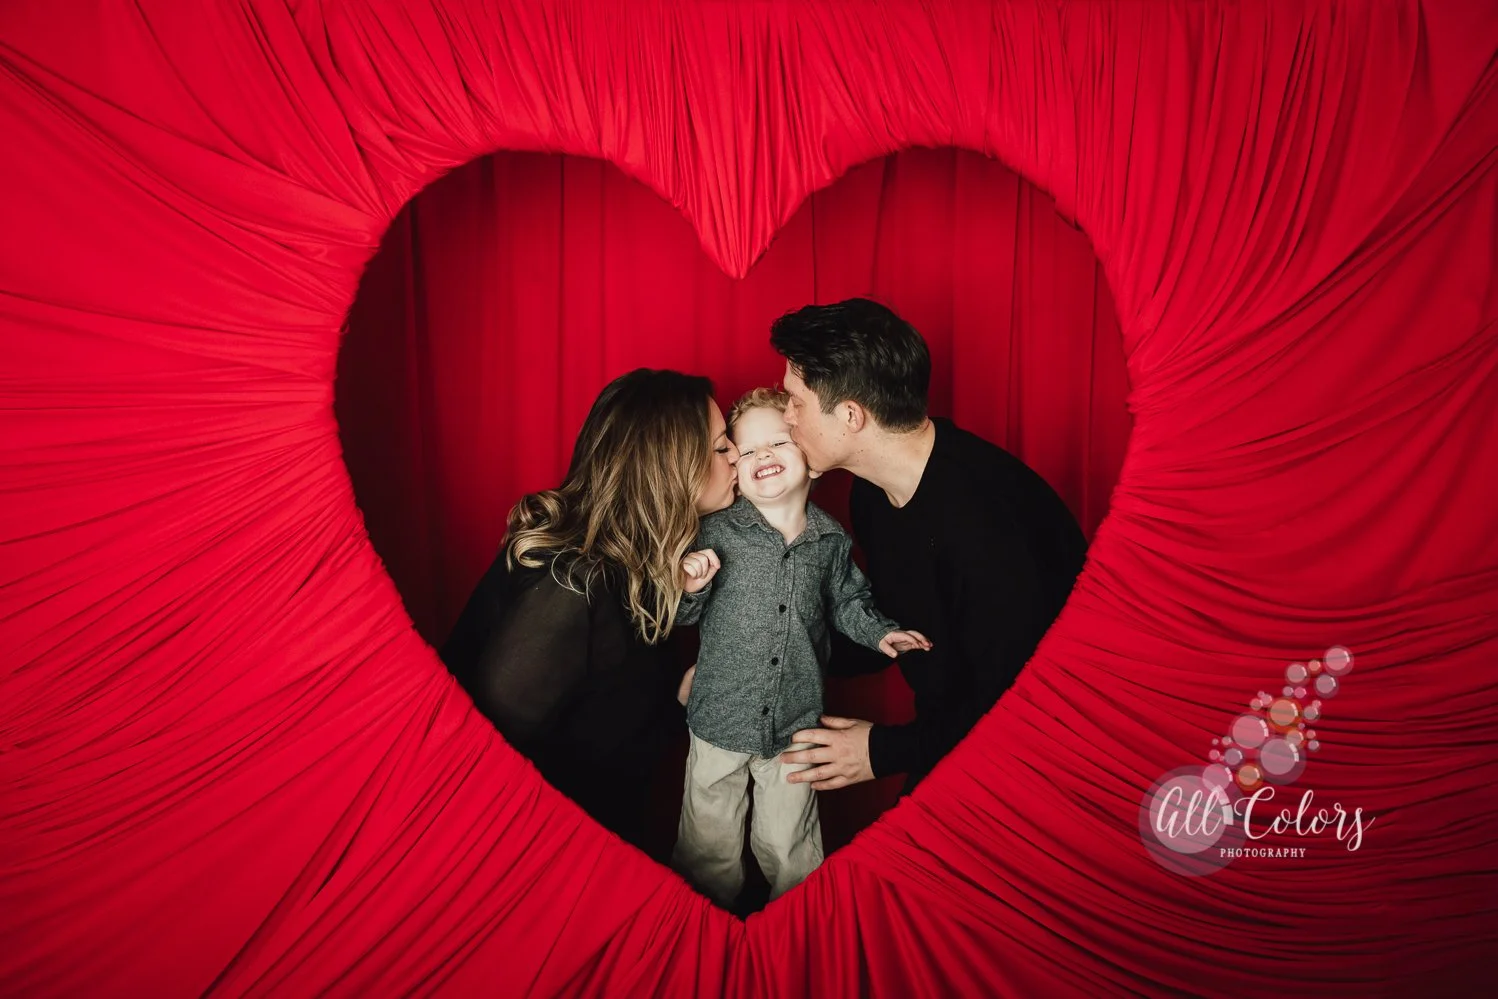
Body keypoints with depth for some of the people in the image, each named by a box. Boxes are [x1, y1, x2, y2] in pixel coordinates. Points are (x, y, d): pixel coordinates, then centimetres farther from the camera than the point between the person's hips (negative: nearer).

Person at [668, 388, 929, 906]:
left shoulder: (830, 539, -2)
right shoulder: (717, 532, -10)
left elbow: (846, 601, 15)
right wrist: (689, 588, -22)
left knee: (789, 848, 17)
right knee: (710, 846, 14)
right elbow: (681, 615, -2)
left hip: (796, 723, 1)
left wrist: (879, 631, 0)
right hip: (721, 720, -1)